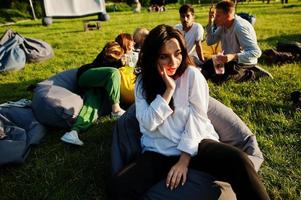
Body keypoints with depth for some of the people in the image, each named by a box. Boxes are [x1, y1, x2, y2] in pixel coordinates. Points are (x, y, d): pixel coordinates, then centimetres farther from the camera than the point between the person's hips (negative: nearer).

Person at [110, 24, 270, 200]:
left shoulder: (192, 75, -1)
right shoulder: (143, 82, 5)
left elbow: (197, 118, -6)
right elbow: (148, 123, -7)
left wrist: (184, 159, -13)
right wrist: (169, 90, -14)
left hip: (195, 144, 0)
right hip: (158, 151, 1)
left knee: (239, 162, -28)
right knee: (120, 185, -25)